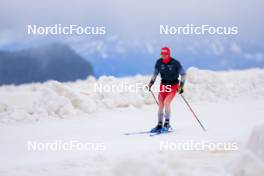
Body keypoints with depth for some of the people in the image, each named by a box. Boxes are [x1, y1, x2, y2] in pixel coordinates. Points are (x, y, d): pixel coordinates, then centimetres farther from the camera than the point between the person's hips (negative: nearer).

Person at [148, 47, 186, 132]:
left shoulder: (175, 63, -15)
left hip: (173, 86, -4)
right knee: (160, 105, 1)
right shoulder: (159, 62, -5)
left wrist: (181, 86, -14)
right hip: (163, 85, 4)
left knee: (166, 103, -21)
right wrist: (151, 83, -1)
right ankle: (159, 125, 11)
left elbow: (183, 74, -7)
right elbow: (155, 73, 11)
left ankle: (167, 124, -11)